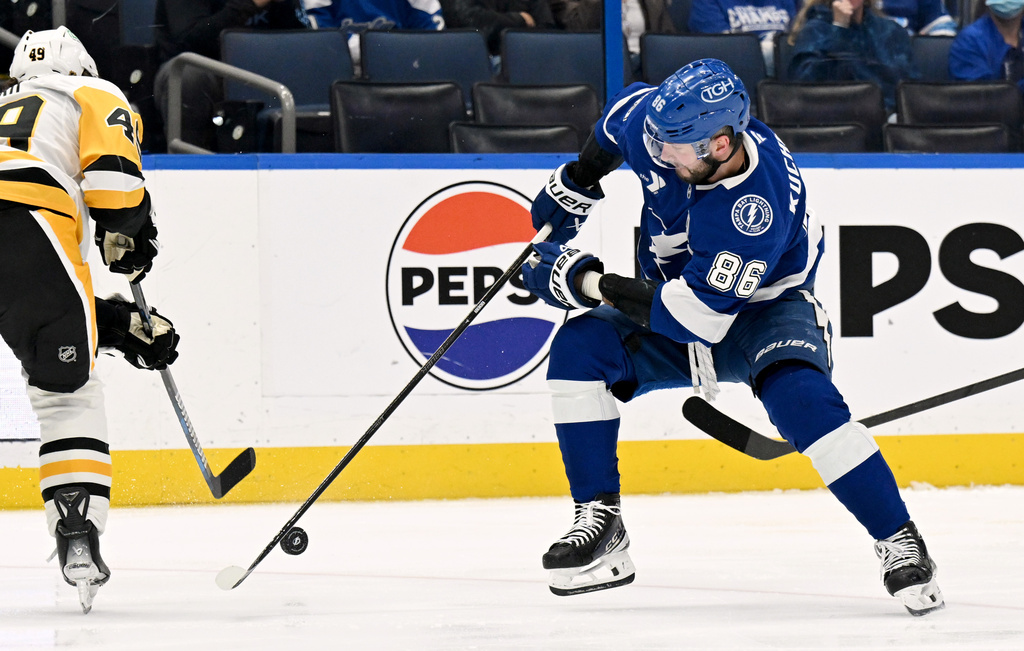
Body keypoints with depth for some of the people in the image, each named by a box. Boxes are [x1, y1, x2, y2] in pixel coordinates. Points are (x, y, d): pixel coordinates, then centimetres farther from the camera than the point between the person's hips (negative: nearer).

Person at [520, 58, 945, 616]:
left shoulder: (756, 208, -38)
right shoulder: (662, 125, -19)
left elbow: (693, 314, -37)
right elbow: (624, 114, 8)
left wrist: (585, 281, -33)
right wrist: (574, 186, 10)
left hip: (765, 311, -6)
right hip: (676, 310, 6)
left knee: (800, 399, -35)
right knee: (578, 349, -19)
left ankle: (898, 543, -23)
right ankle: (600, 525, -13)